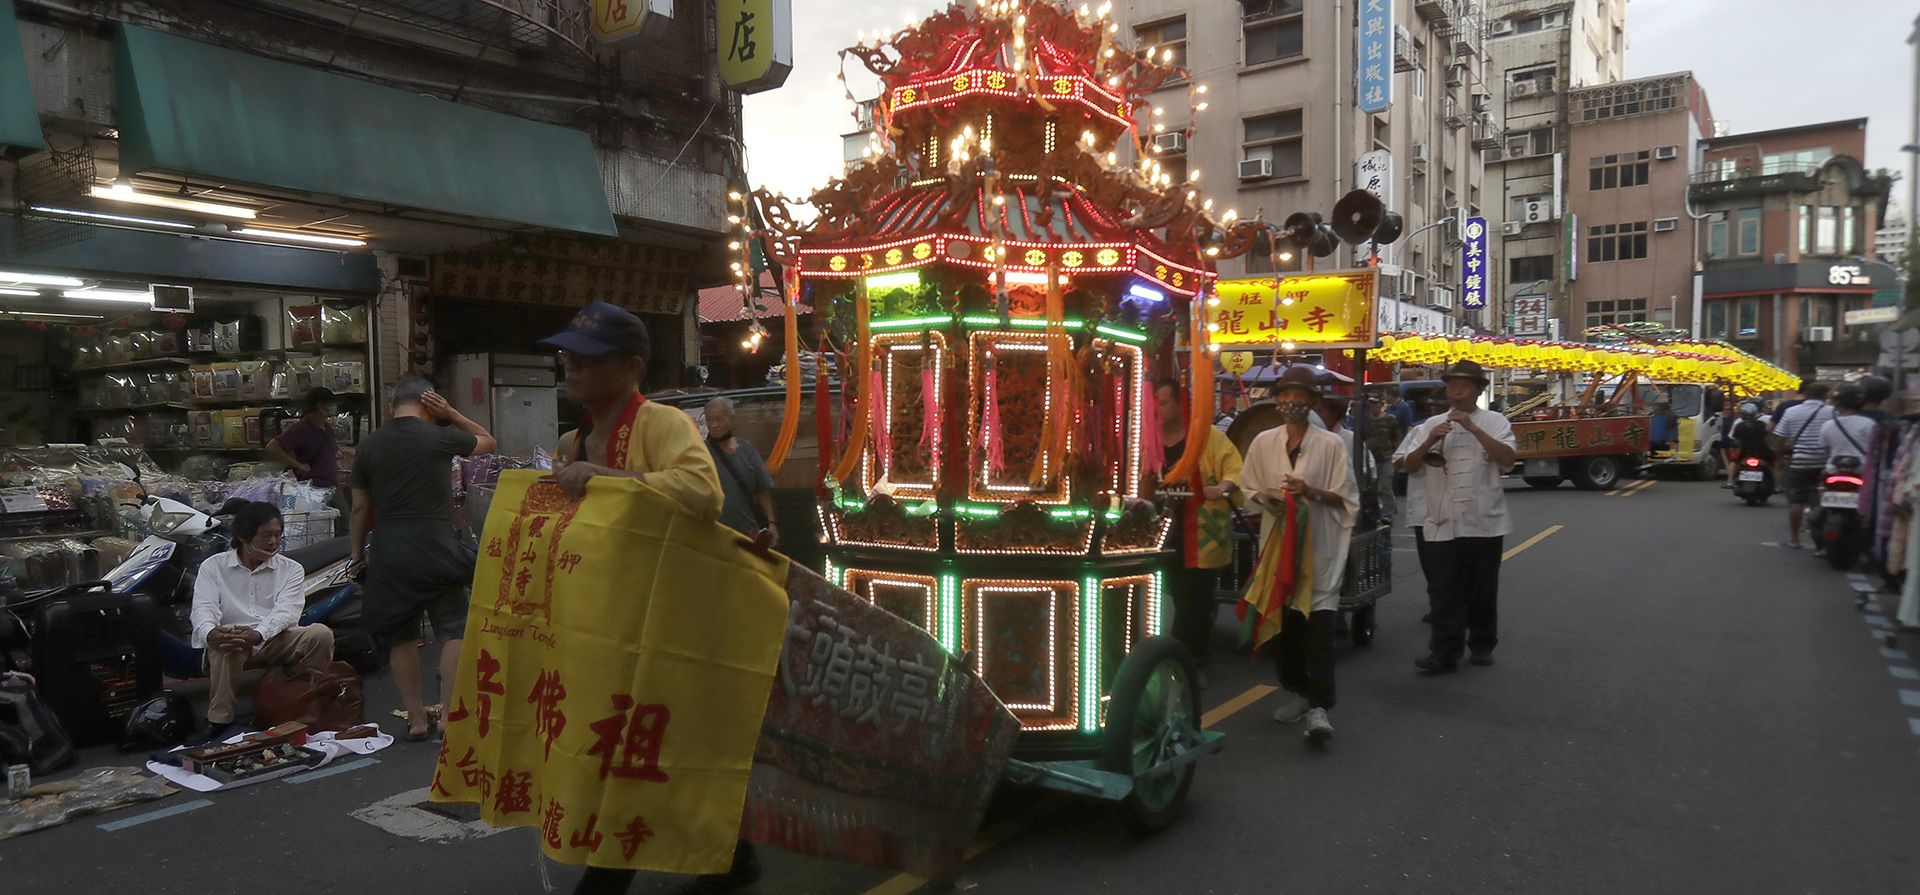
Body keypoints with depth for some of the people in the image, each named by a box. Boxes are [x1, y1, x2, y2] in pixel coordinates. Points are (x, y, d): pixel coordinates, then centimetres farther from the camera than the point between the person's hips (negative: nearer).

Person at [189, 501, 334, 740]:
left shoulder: (290, 569, 12)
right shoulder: (214, 566, 11)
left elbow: (287, 610, -6)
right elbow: (203, 607, -6)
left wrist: (258, 634, -28)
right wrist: (210, 633, -31)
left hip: (277, 640, 1)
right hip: (233, 641, -1)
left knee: (321, 634, -27)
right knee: (223, 644, -36)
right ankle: (220, 722, -24)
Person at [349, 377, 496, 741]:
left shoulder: (369, 445, 6)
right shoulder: (440, 436, -3)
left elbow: (360, 507, 9)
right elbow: (488, 441, 15)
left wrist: (356, 553, 19)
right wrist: (450, 414, 9)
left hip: (389, 549, 3)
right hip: (435, 544, -3)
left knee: (401, 634, 11)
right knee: (452, 630, 2)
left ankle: (417, 718, 16)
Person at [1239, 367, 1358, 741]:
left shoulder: (1330, 444, -1)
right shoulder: (1263, 442, 6)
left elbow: (1345, 497, 1)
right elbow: (1248, 488, 13)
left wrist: (1311, 492, -15)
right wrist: (1267, 498, -8)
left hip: (1319, 544, -3)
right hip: (1277, 540, 3)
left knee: (1319, 624, -9)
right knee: (1283, 619, 10)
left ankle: (1318, 706, -9)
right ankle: (1296, 690, 26)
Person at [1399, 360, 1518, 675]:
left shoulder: (1495, 422, 2)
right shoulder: (1432, 425, 9)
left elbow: (1507, 459, -13)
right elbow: (1409, 466, 4)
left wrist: (1473, 428, -18)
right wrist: (1429, 442, -14)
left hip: (1485, 522, -1)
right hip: (1443, 522, 1)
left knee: (1483, 590, 10)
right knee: (1445, 591, -1)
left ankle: (1482, 645, 26)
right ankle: (1444, 652, 1)